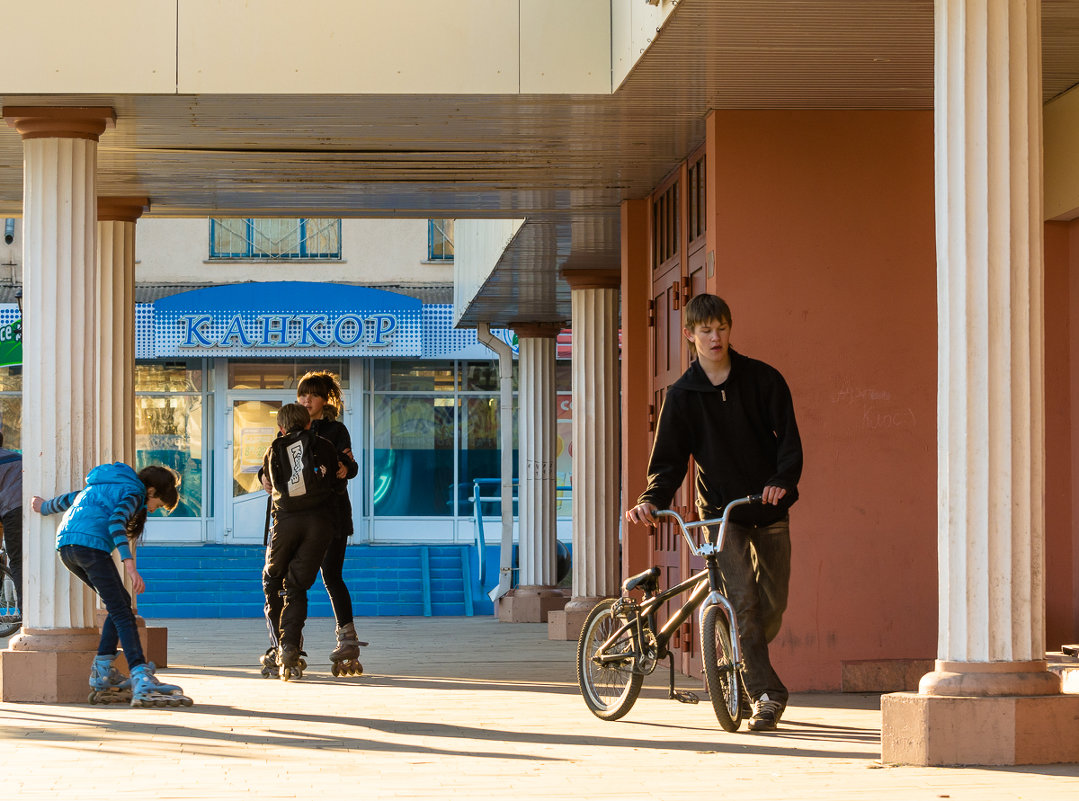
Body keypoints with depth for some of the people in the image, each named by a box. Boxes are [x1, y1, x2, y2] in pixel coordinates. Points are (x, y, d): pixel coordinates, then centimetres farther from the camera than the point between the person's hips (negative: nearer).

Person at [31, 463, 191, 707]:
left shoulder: (104, 486, 29)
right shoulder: (133, 492, 2)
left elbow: (70, 498, 42)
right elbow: (116, 521, -16)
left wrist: (45, 507, 62)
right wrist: (130, 565, -25)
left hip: (66, 547, 9)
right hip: (90, 543, -9)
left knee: (120, 603, 18)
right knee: (122, 613, -12)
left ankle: (102, 674, 12)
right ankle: (142, 683, -25)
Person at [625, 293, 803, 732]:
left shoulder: (763, 379, -1)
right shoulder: (682, 395, 0)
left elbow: (788, 437, -4)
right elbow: (669, 458, -1)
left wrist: (782, 480, -22)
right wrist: (652, 499, -19)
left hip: (769, 506, 1)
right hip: (720, 511, -1)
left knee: (773, 601, 3)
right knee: (743, 600, -15)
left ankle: (745, 670, 27)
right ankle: (766, 694, -15)